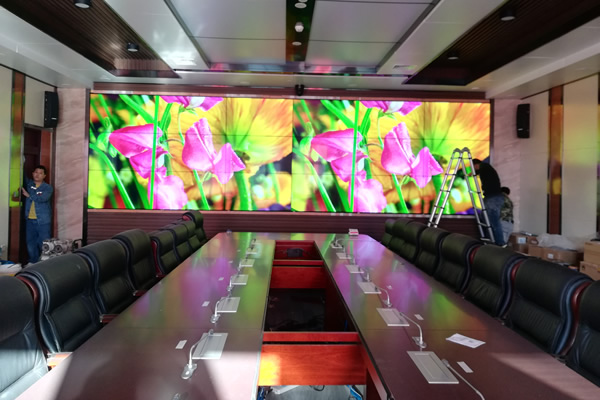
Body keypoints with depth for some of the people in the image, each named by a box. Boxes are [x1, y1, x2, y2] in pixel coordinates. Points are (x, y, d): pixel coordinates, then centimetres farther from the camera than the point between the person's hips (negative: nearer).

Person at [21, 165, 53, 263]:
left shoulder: (48, 188, -2)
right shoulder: (28, 184, 11)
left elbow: (42, 198, -17)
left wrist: (29, 195, -9)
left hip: (43, 221, -4)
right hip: (29, 220, 4)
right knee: (31, 243, 10)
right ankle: (33, 263, 22)